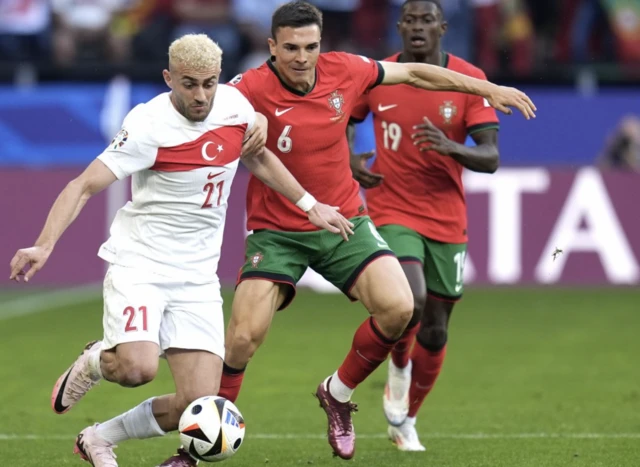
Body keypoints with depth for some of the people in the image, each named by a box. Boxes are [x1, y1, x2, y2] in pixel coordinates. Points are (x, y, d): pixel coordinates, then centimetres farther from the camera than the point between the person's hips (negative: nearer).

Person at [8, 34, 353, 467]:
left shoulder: (235, 103, 0)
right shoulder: (149, 125, -17)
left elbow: (256, 158, 22)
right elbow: (84, 185, -19)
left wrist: (310, 205, 22)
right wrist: (44, 245, -32)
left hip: (197, 276, 5)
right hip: (138, 264, -5)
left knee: (199, 404, -7)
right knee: (138, 368, -30)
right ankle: (94, 361, 9)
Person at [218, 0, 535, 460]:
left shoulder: (343, 70, -6)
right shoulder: (252, 89, -18)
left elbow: (412, 73, 9)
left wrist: (487, 89, 14)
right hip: (276, 230, -3)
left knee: (398, 308, -15)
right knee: (243, 338, -14)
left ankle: (338, 393, 12)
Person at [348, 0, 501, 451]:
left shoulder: (470, 80, -6)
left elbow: (491, 157, -11)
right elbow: (340, 123, 15)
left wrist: (450, 147, -31)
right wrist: (348, 161, -6)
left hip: (447, 219, 2)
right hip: (392, 212, -2)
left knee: (434, 332, 8)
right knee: (411, 299, -27)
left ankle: (407, 419, 31)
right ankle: (399, 366, 6)